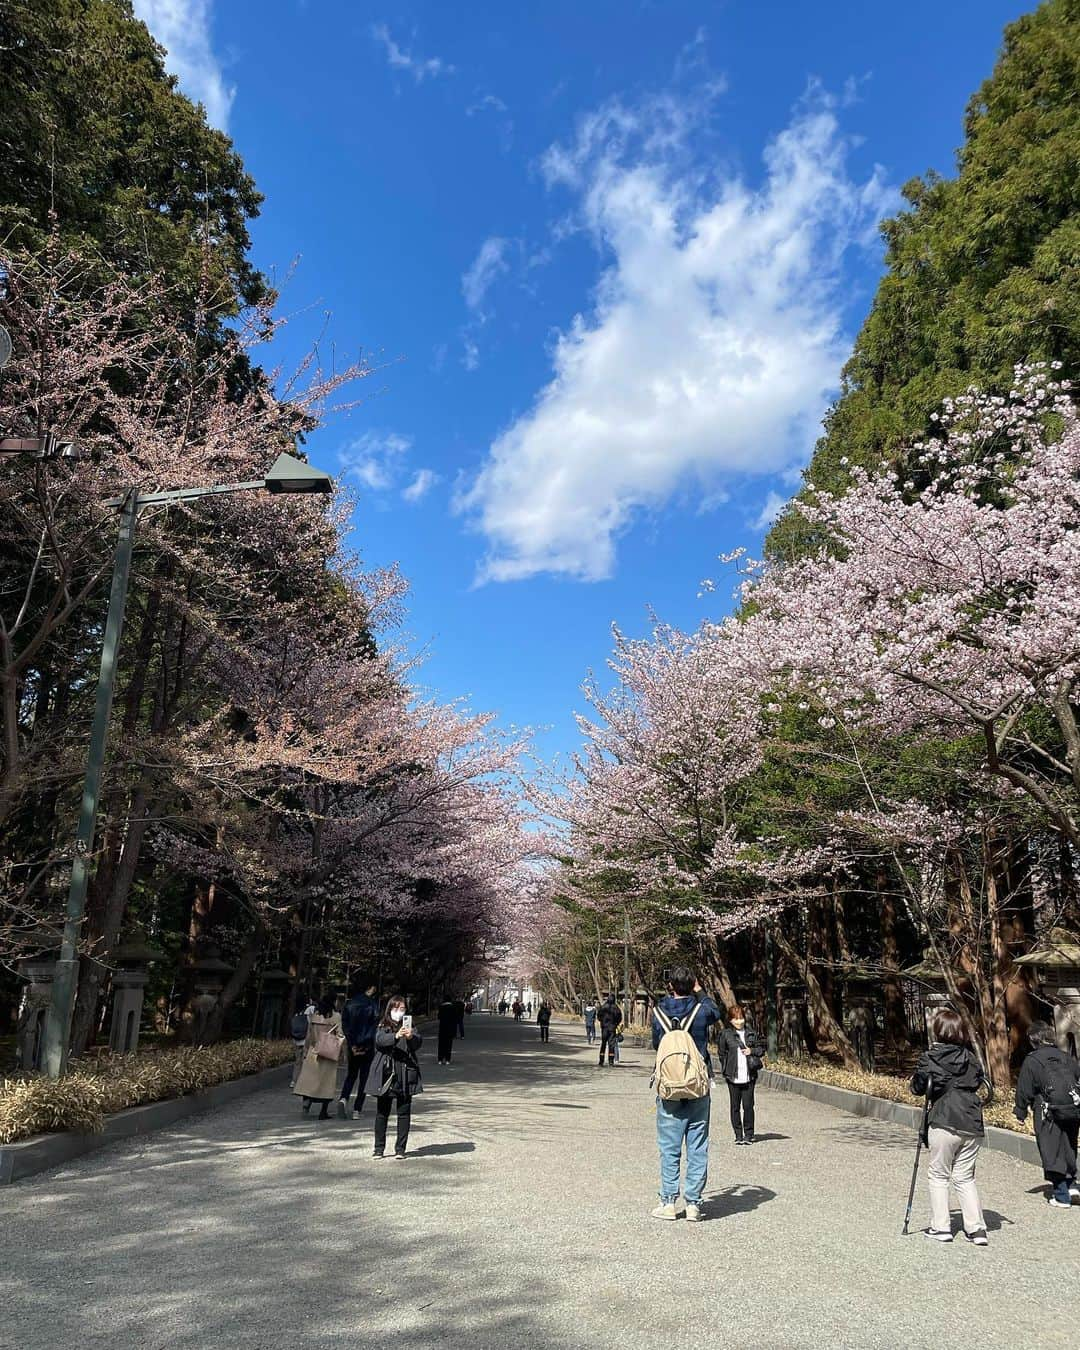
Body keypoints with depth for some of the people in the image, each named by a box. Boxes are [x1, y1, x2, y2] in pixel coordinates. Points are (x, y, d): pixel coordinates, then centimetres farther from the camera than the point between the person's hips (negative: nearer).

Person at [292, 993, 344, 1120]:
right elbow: (340, 1035, -7)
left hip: (314, 1051, 2)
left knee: (310, 1077, 8)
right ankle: (323, 1112, 7)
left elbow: (309, 1035, 10)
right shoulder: (335, 1016, -6)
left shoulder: (314, 1016, 4)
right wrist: (339, 1054, 4)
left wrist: (306, 1051, 18)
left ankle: (307, 1099, -18)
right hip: (329, 1052, -2)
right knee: (327, 1081, 5)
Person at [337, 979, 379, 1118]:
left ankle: (343, 1098, -7)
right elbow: (375, 1025, -12)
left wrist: (352, 1044, -2)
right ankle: (357, 1109, 6)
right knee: (364, 1077, 7)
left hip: (352, 1045, 3)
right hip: (367, 1045, -3)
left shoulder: (348, 1005, 2)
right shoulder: (372, 1005, -9)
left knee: (351, 1074, 17)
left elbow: (345, 1026, -2)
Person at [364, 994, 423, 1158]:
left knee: (404, 1112, 3)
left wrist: (411, 1036, -31)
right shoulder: (382, 1026, 5)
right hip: (385, 1074, 0)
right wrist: (396, 1036, -34)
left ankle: (400, 1148, 12)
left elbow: (419, 1043, -8)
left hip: (405, 1075, 0)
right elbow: (380, 1040, -15)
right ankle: (379, 1148, 18)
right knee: (382, 1113, 6)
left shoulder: (408, 1026, 8)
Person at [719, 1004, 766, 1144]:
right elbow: (722, 1054, 3)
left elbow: (762, 1048, 14)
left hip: (749, 1076, 1)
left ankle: (749, 1134, 16)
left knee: (748, 1106, 3)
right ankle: (738, 1135, 17)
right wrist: (725, 1070, -3)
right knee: (735, 1106, 7)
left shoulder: (751, 1034, 7)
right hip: (733, 1077, -1)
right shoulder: (725, 1034, -1)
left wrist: (752, 1051, -4)